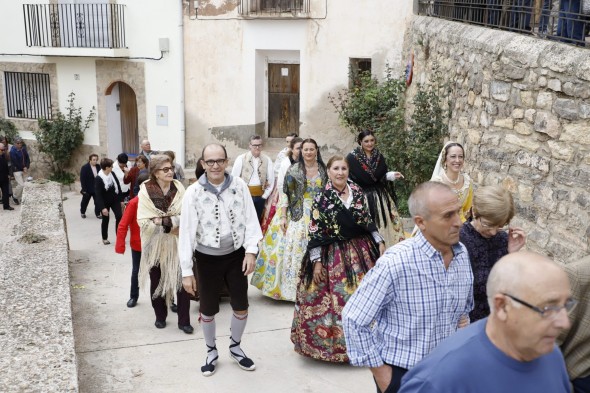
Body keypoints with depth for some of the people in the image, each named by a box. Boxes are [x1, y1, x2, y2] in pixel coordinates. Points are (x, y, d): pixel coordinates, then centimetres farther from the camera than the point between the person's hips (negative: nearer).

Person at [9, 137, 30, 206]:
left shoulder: (23, 148, 3)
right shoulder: (12, 151, -14)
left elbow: (27, 158, 6)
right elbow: (15, 162, -15)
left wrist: (26, 167, -8)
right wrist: (23, 168, -11)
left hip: (24, 169, 6)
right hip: (17, 170, -6)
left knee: (23, 185, 6)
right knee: (21, 185, -13)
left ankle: (19, 198, 20)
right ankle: (15, 197, 12)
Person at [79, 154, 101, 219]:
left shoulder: (98, 167, -2)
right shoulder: (84, 167, -14)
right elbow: (82, 179, -15)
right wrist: (84, 189, -18)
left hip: (96, 188, 2)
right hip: (87, 188, -2)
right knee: (85, 201, 16)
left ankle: (98, 214, 8)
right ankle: (82, 212, 36)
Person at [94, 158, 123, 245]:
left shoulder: (112, 174, -4)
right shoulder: (98, 178, -21)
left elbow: (118, 187, 6)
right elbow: (98, 194, -22)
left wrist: (121, 199, 6)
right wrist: (102, 207, -25)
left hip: (115, 200, 4)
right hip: (105, 202, -4)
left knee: (119, 217, -5)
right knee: (105, 220, 8)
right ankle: (105, 238, 25)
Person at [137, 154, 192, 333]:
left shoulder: (179, 188, -4)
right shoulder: (145, 191, -10)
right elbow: (143, 222, -16)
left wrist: (164, 220, -20)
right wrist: (173, 220, -19)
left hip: (176, 243, 1)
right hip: (155, 245, -1)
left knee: (182, 281, 0)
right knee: (157, 282, 14)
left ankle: (184, 320, 13)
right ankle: (160, 316, 32)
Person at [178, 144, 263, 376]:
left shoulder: (239, 186, -7)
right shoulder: (194, 192, -12)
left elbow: (250, 220, -3)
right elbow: (187, 231, -11)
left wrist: (251, 250, -13)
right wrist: (186, 271, -11)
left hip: (236, 255, 2)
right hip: (207, 258, -1)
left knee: (241, 306, 11)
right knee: (207, 310, 12)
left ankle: (235, 347, 37)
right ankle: (211, 352, 37)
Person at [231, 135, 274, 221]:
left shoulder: (267, 160, 2)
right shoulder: (241, 159, -4)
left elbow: (271, 180, 4)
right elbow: (234, 178, -3)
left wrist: (265, 195, 0)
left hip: (260, 196, 2)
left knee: (257, 220, 13)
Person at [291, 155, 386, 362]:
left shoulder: (358, 193, 4)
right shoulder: (322, 198, -8)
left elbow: (368, 221, 13)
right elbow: (315, 232, -8)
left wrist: (380, 243, 7)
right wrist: (317, 262, -12)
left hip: (361, 251, 4)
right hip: (333, 256, -4)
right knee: (337, 300, 0)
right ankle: (334, 342, 17)